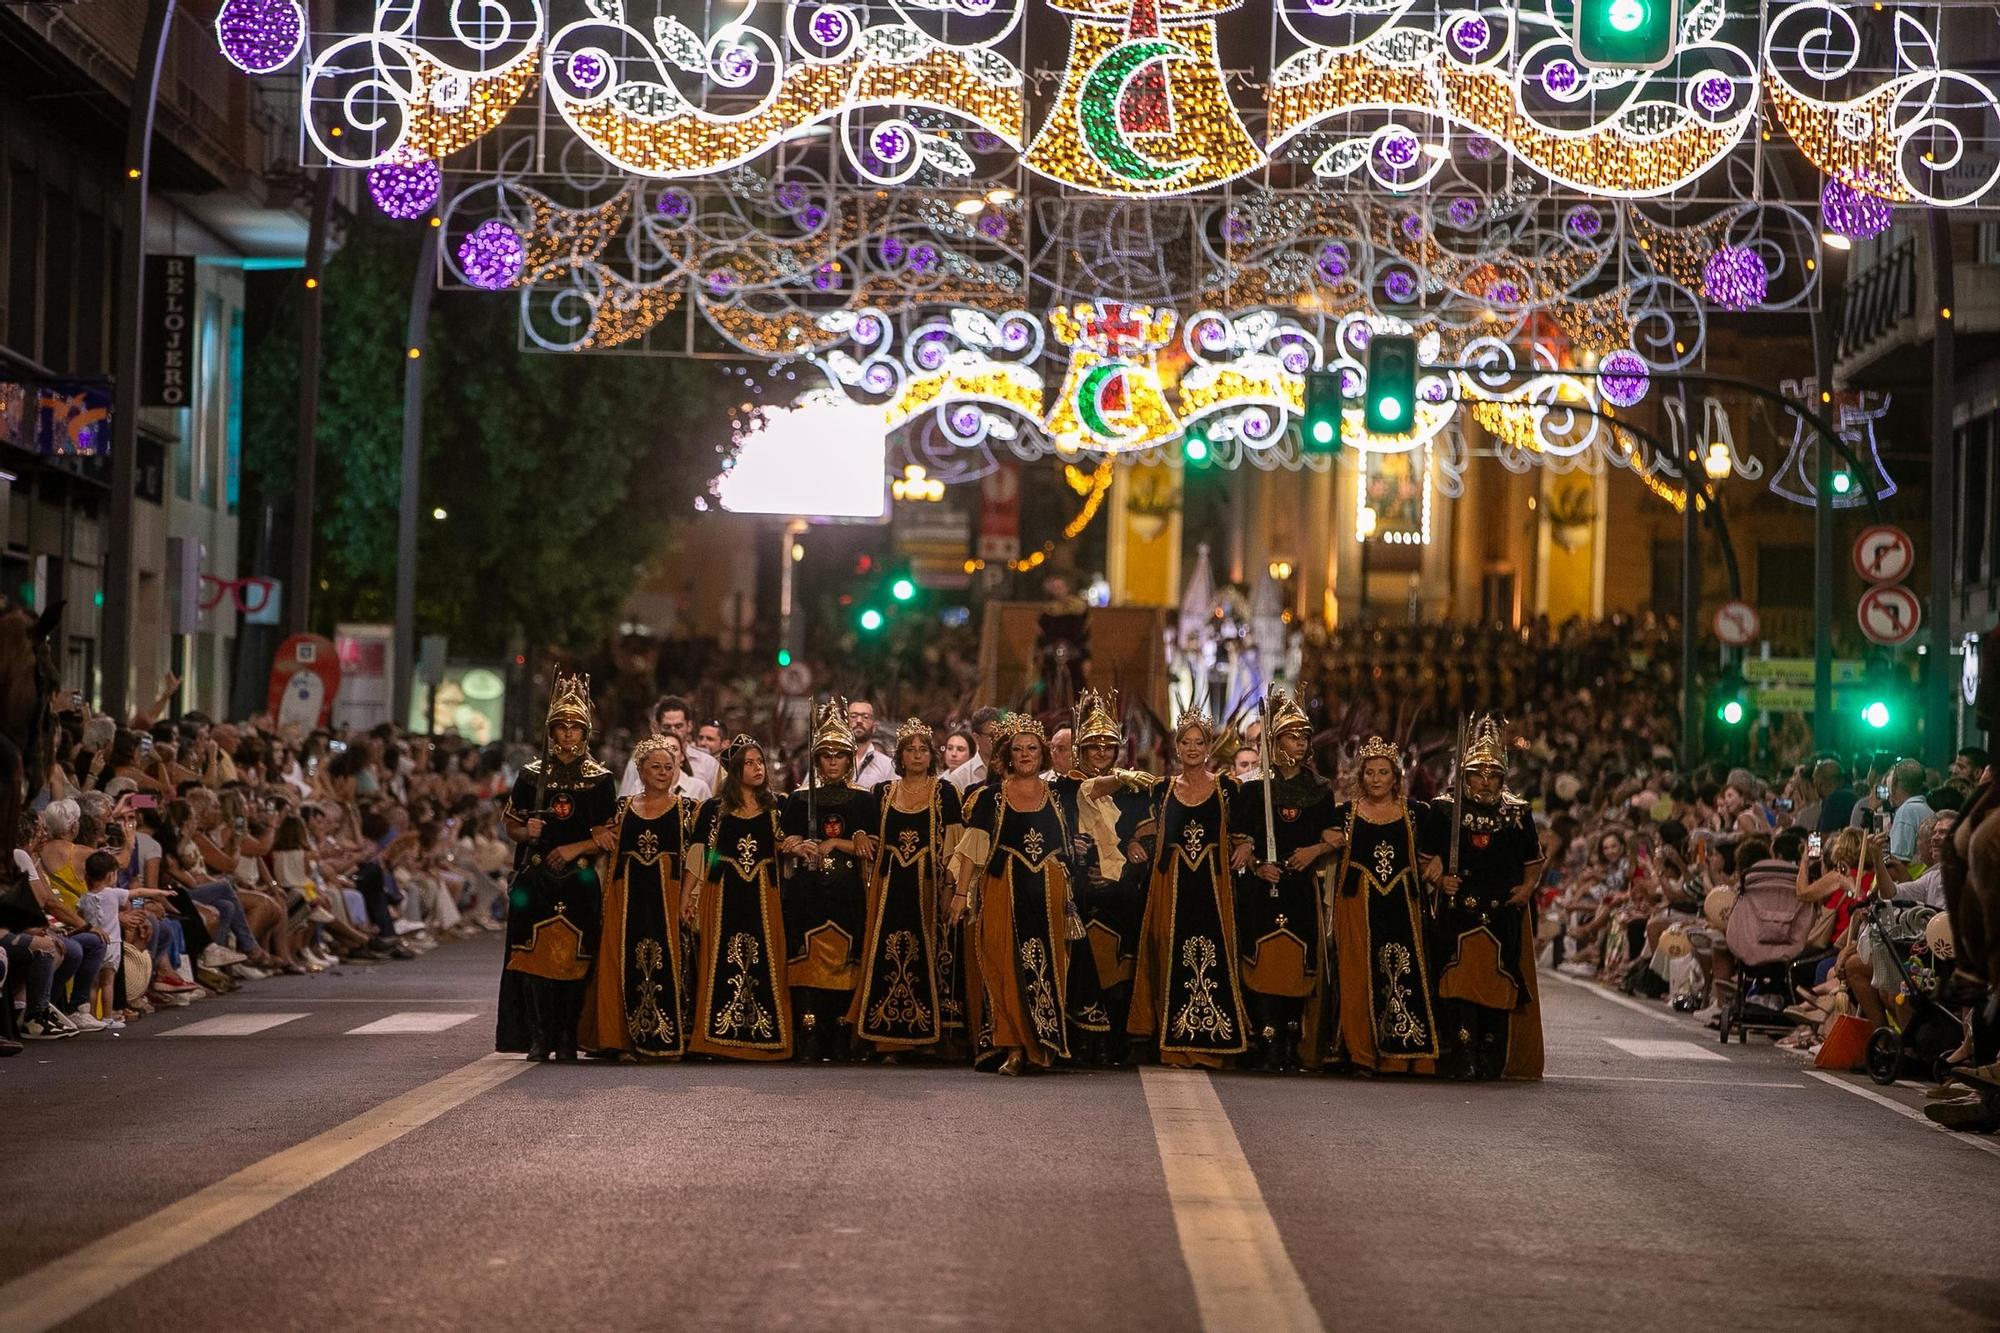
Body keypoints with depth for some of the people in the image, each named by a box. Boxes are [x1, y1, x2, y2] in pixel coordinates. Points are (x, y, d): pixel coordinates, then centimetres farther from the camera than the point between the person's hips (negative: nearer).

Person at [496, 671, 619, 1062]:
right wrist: (527, 831, -8)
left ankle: (567, 1039, 0)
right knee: (534, 955, -7)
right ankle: (538, 1038, -3)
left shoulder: (600, 778, 6)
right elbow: (511, 826, 14)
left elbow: (610, 836, 4)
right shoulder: (532, 775, 9)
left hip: (581, 881, -1)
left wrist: (575, 847, -10)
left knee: (573, 958, -5)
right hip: (536, 880, 1)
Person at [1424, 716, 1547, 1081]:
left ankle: (1492, 1064, 5)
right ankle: (1462, 1062, -16)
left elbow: (1534, 862, 20)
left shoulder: (1517, 813, 12)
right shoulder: (1445, 809, 8)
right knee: (1459, 983, -14)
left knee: (1500, 988, -2)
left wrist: (1527, 886, 1)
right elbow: (1428, 860, 11)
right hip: (1459, 913, -2)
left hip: (1504, 915, 2)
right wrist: (1441, 879, -8)